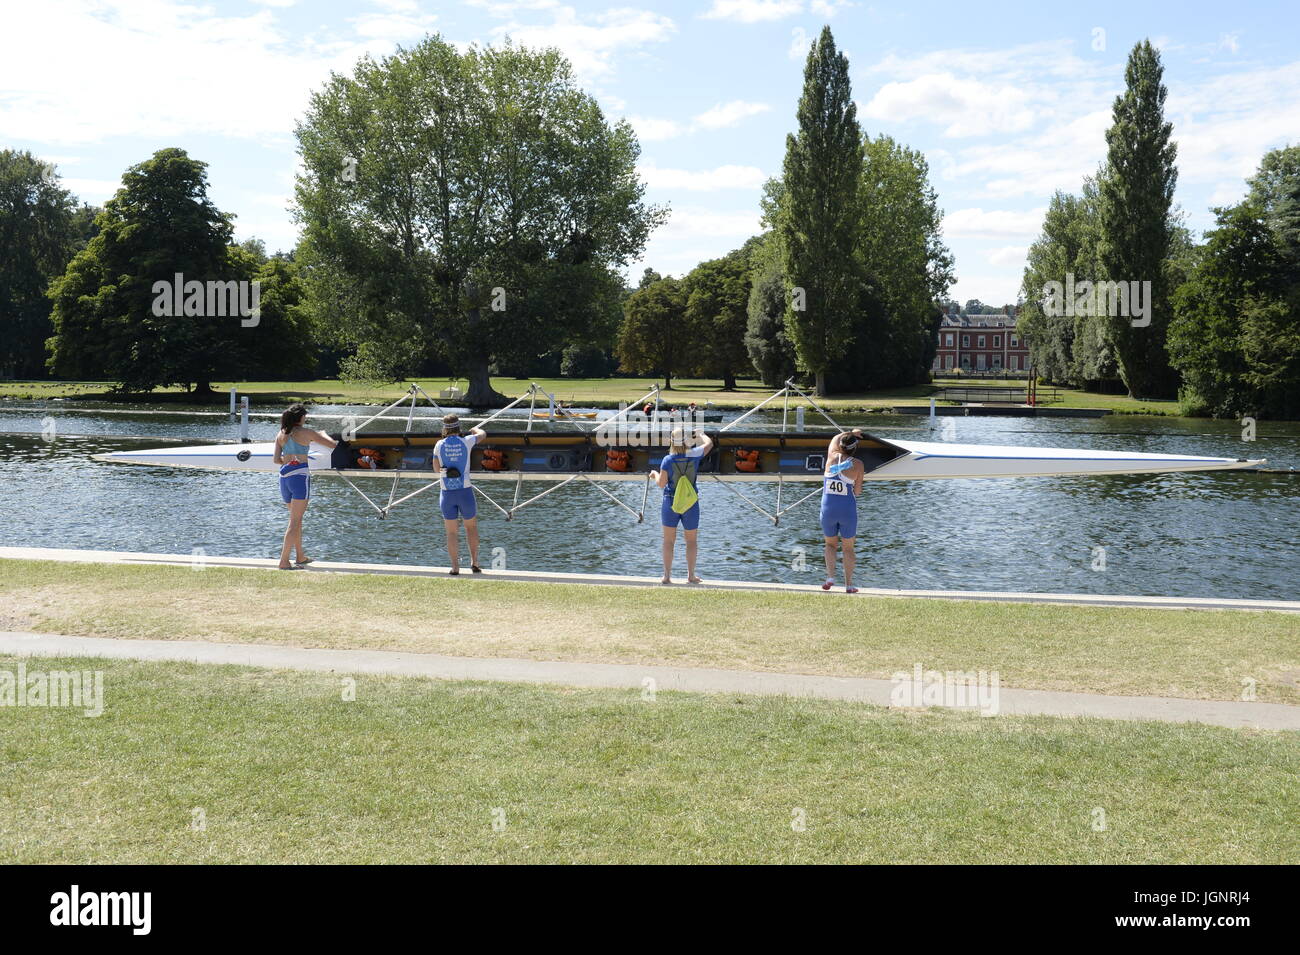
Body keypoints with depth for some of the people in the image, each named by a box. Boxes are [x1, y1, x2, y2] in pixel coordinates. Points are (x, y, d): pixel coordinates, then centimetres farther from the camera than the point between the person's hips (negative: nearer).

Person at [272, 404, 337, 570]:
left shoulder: (281, 435, 10)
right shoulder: (306, 432, -3)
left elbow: (276, 459, 4)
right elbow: (333, 445, 0)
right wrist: (324, 434, 20)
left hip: (284, 475, 6)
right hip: (300, 475, -6)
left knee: (296, 518, 21)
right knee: (295, 521, -5)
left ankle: (301, 557, 29)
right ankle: (284, 561, -11)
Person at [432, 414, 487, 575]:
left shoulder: (439, 445, -1)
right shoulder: (466, 442, -3)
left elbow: (436, 468, 11)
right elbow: (483, 434, 18)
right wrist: (474, 429, 40)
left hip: (447, 494, 0)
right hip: (465, 491, 0)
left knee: (452, 532, 8)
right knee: (471, 526, 19)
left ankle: (455, 567, 3)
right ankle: (474, 562, 15)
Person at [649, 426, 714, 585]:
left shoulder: (668, 459, -13)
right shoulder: (694, 455, -8)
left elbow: (661, 483, -13)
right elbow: (709, 443, 10)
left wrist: (655, 474, 7)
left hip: (670, 503, -1)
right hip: (691, 505, 1)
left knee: (668, 540, 7)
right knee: (692, 540, 13)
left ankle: (667, 576, 4)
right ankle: (691, 575, 13)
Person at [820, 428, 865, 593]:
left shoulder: (832, 456, -1)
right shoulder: (858, 465, -7)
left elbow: (835, 438, 21)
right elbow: (857, 491, -2)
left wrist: (851, 433, 37)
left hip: (828, 509, 2)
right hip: (848, 510, -2)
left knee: (830, 544, 20)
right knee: (848, 547, 12)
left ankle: (830, 576, 1)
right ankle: (849, 584, 8)